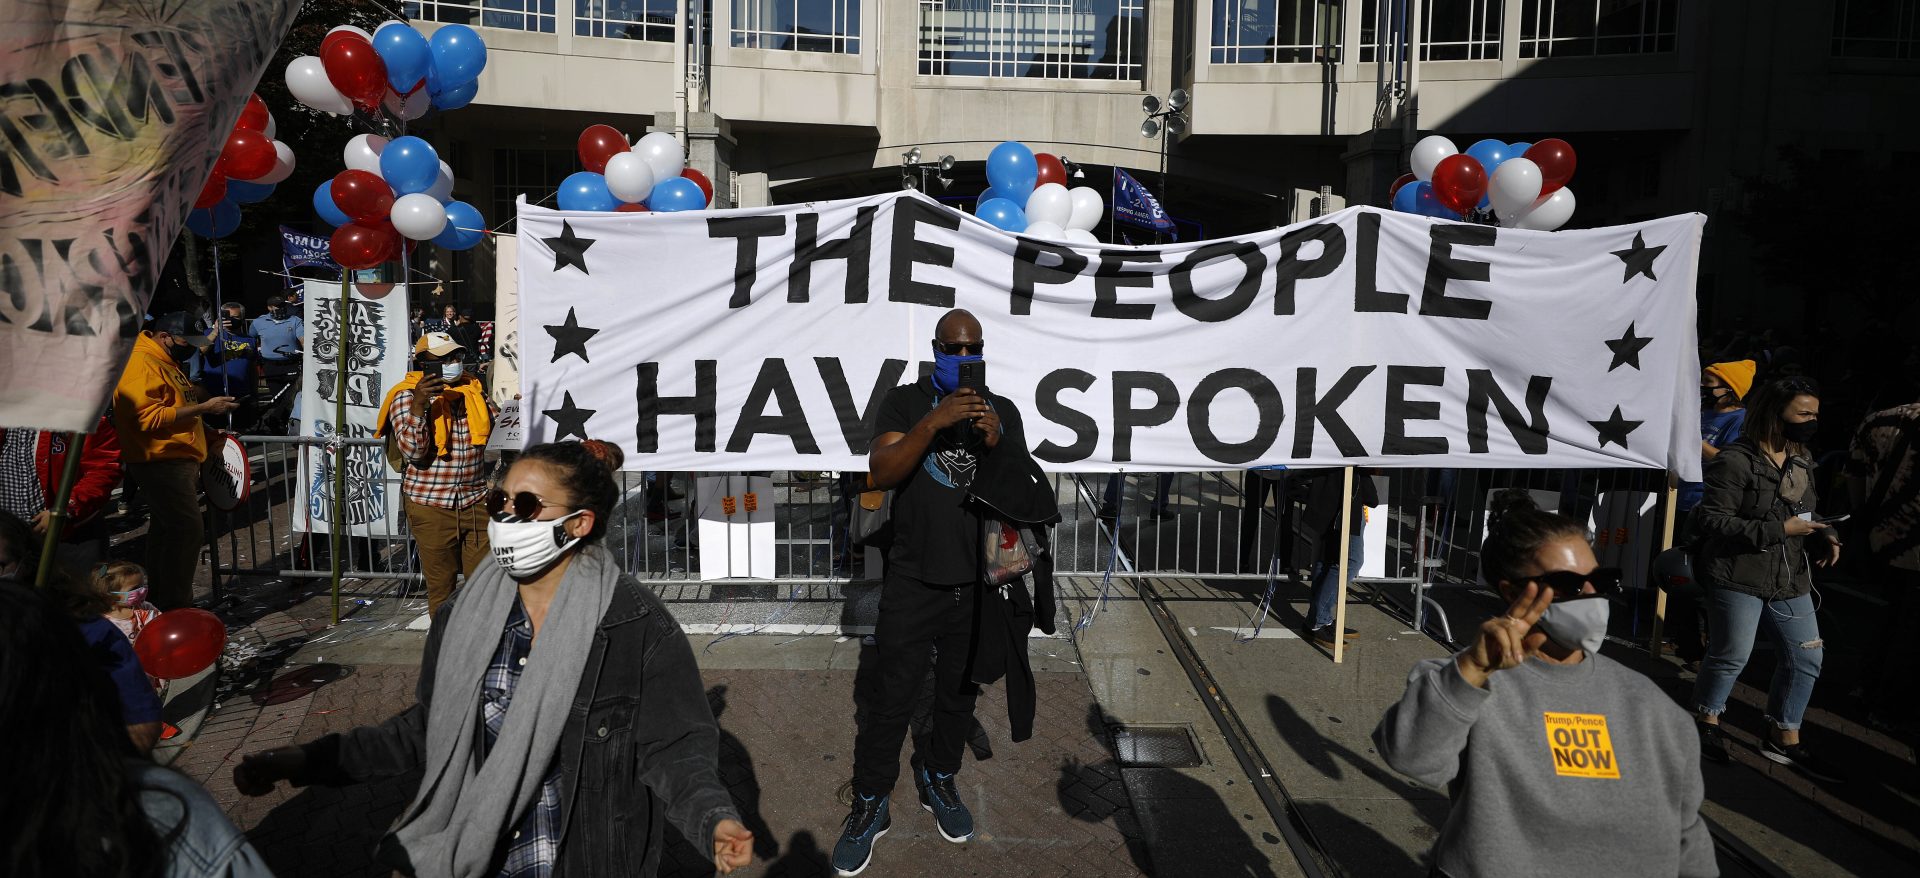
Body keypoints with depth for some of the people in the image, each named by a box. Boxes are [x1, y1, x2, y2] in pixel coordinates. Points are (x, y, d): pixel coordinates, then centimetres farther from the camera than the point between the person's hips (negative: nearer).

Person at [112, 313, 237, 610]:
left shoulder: (166, 362, 18)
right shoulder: (140, 365, -16)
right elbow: (151, 417, -25)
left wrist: (207, 431, 21)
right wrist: (205, 407, -22)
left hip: (178, 460, 11)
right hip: (161, 462, -11)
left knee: (166, 529, 15)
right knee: (187, 529, -13)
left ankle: (158, 600, 24)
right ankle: (175, 606, -9)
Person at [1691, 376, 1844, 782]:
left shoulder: (1802, 461, 10)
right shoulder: (1735, 461, -17)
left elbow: (1808, 512, 22)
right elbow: (1713, 519, -20)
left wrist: (1827, 536, 0)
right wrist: (1779, 529, -21)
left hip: (1791, 580, 8)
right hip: (1738, 577, -8)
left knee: (1806, 656, 11)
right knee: (1730, 655, 1)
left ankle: (1784, 739, 26)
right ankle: (1707, 721, 26)